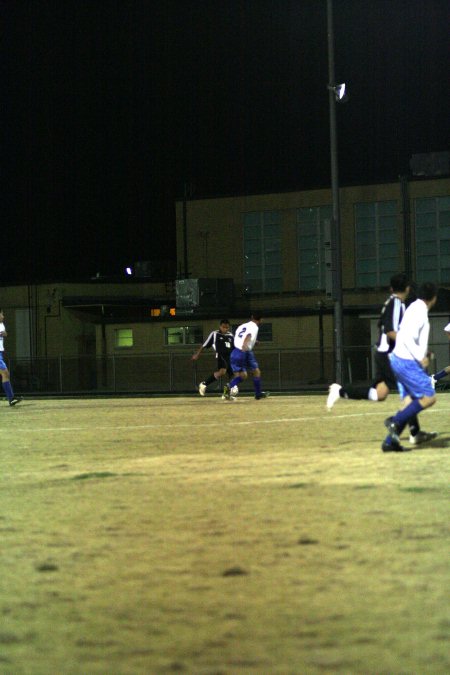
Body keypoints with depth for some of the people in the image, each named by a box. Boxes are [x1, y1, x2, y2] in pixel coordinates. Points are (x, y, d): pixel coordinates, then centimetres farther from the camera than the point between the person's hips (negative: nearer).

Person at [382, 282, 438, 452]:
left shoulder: (414, 308, 14)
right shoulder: (420, 312, -16)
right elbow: (408, 337, -25)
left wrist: (422, 352, 26)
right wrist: (420, 358, -21)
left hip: (399, 360, 10)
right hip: (408, 363, -10)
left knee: (411, 401, 11)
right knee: (429, 397, -7)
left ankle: (390, 442, 8)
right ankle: (395, 421, -11)